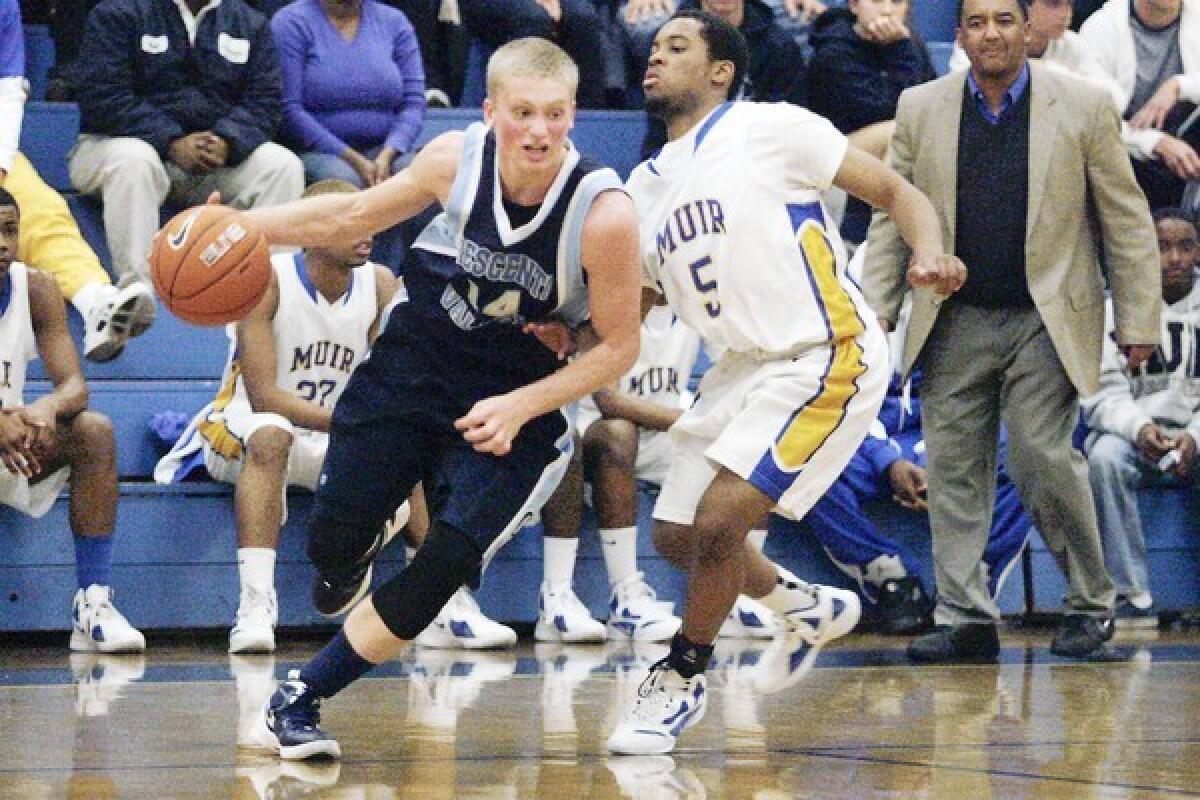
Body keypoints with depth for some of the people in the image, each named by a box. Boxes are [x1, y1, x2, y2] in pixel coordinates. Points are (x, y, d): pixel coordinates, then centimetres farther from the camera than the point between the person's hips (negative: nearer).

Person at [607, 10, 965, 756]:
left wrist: (930, 252, -28)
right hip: (744, 366, 9)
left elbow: (896, 190, -8)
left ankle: (682, 679, 2)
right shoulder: (647, 186, 11)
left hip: (827, 357, -8)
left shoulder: (769, 128, -9)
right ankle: (813, 607, 36)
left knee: (719, 519, -18)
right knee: (676, 535, 12)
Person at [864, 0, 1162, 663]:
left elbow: (1127, 220, 2)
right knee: (953, 472, 0)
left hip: (1046, 322, -3)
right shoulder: (920, 109, 6)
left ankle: (1091, 602, 7)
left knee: (1043, 459, -11)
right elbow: (892, 218, 9)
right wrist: (875, 311, 0)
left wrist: (1138, 322, -1)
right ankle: (965, 619, 4)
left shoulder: (1083, 106, -1)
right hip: (954, 325, 3)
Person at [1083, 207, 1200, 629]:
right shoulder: (1118, 309, 5)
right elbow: (1104, 392, -2)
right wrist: (1139, 428, -22)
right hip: (1134, 432, 0)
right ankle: (1132, 598, -30)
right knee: (1105, 457, -34)